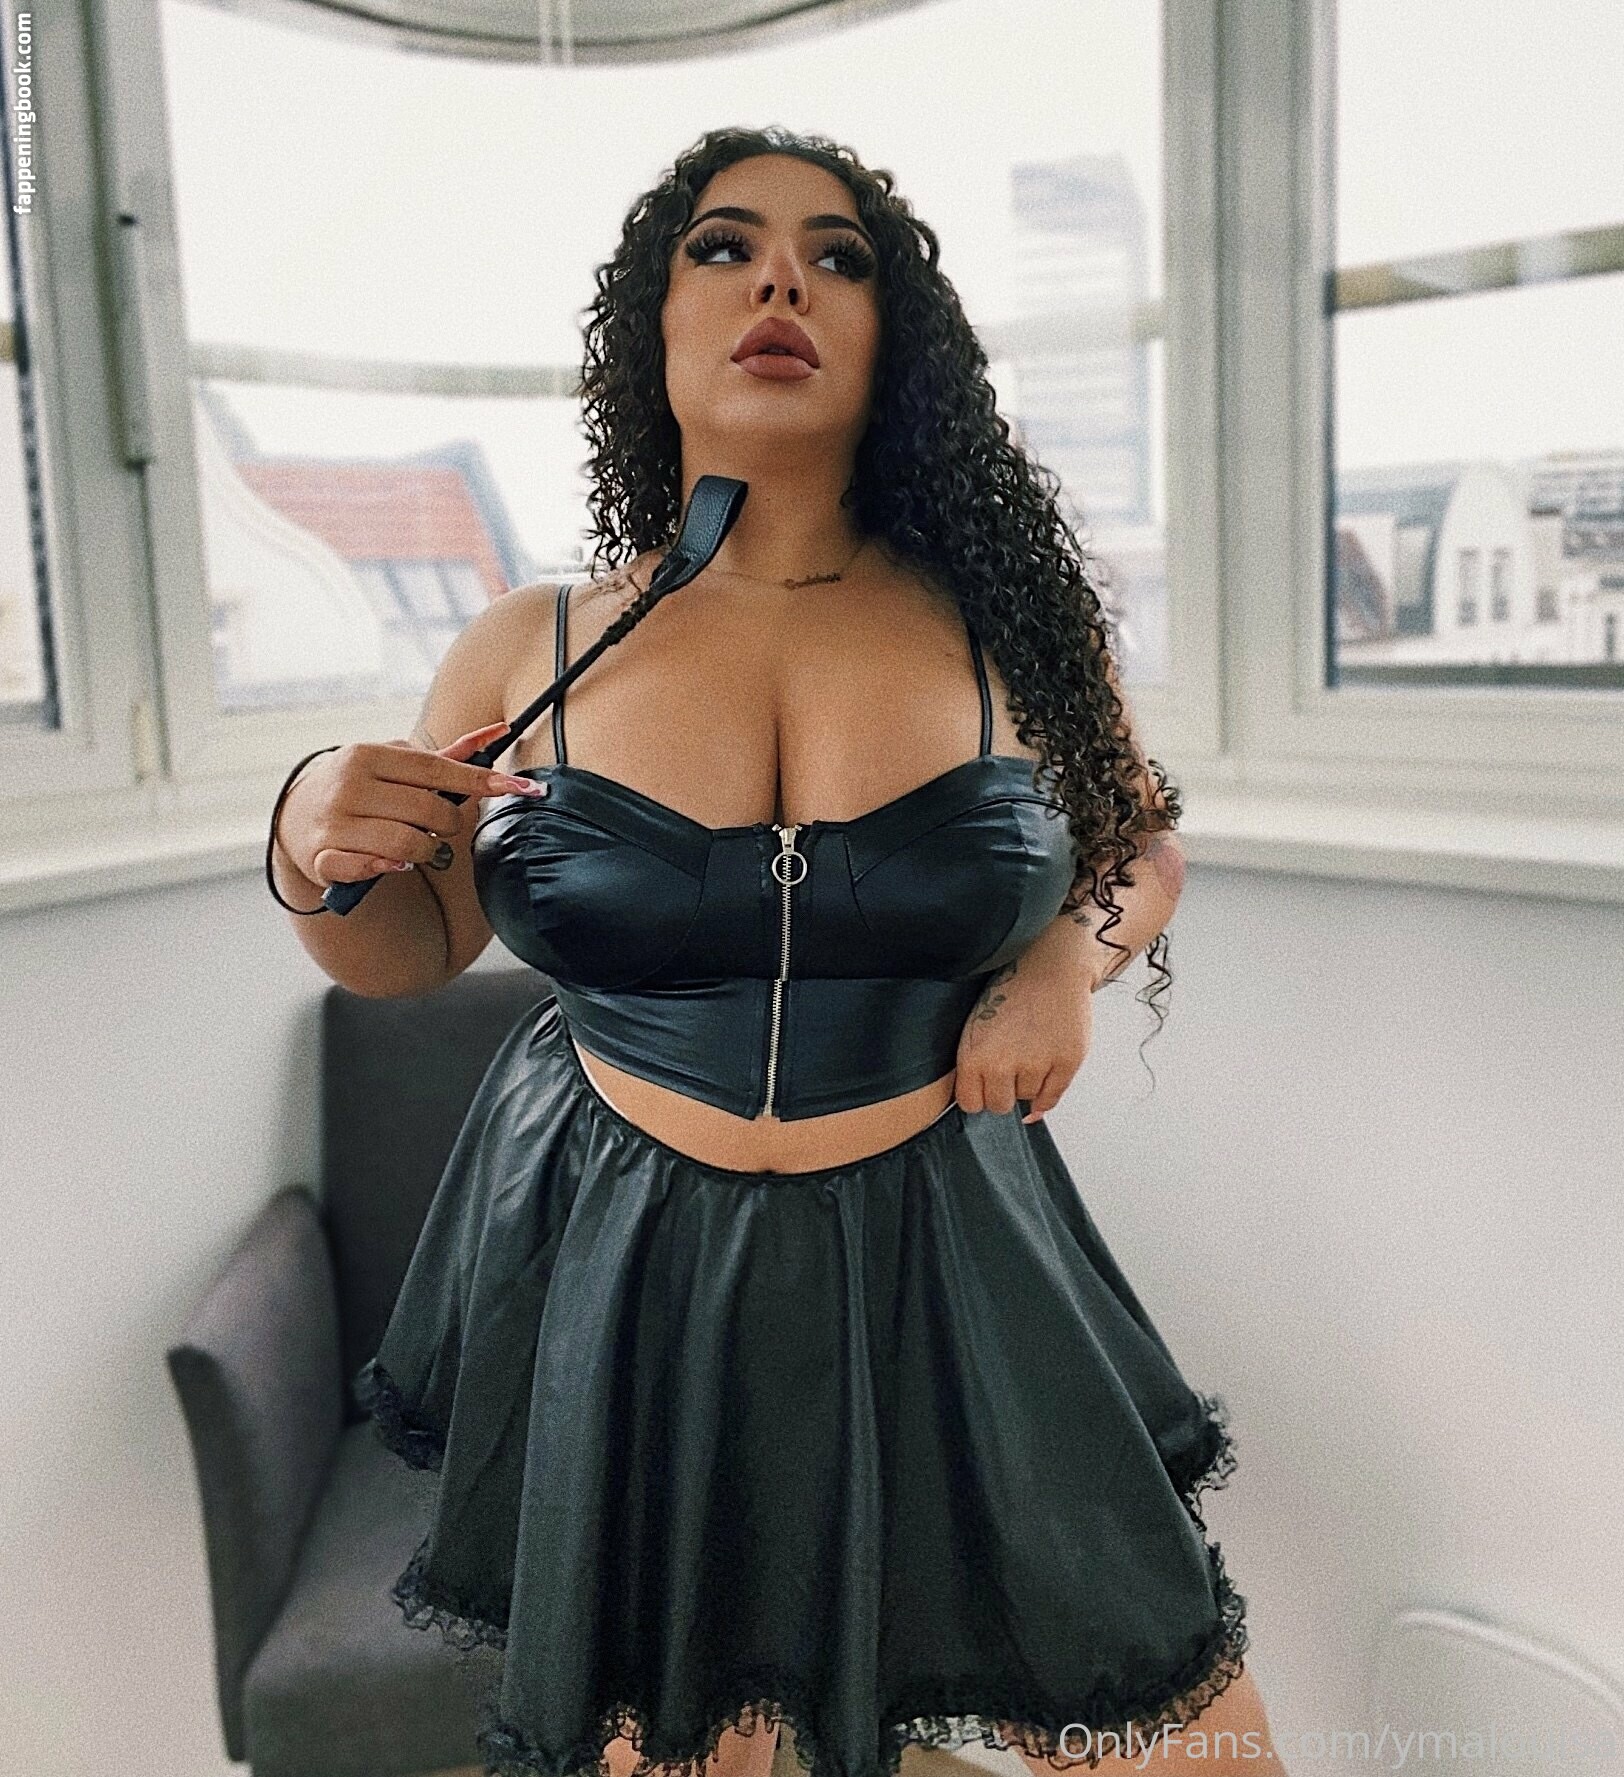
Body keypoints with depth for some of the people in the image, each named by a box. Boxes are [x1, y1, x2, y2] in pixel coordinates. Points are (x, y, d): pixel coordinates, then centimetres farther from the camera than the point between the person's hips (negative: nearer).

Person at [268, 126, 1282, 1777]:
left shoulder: (999, 618, -5)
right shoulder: (526, 652, -4)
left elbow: (1141, 842, 12)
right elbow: (409, 948, 9)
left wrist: (1071, 959, -8)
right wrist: (317, 857, -12)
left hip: (940, 1254, 1)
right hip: (617, 1268, 0)